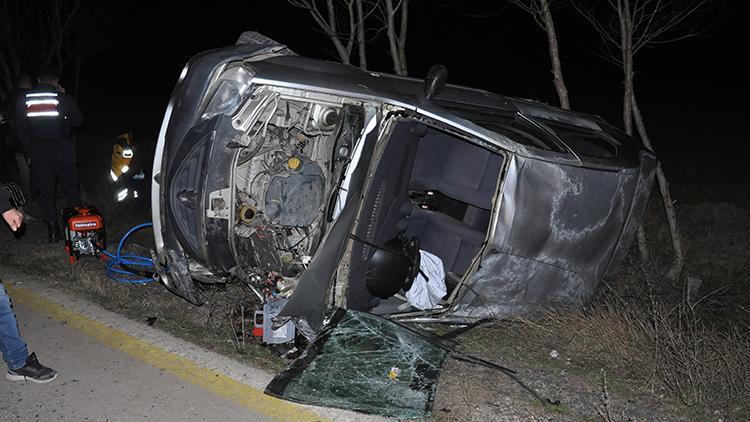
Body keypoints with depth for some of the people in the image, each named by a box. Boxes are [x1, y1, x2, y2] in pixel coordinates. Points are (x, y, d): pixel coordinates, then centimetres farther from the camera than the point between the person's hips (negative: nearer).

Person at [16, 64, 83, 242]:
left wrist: (30, 151, 15)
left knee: (46, 191, 9)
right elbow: (78, 121, 0)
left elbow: (22, 130, 5)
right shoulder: (63, 98, -9)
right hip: (63, 152, -2)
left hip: (38, 153, 2)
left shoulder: (24, 100, 2)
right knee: (71, 187, 13)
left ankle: (52, 228, 12)